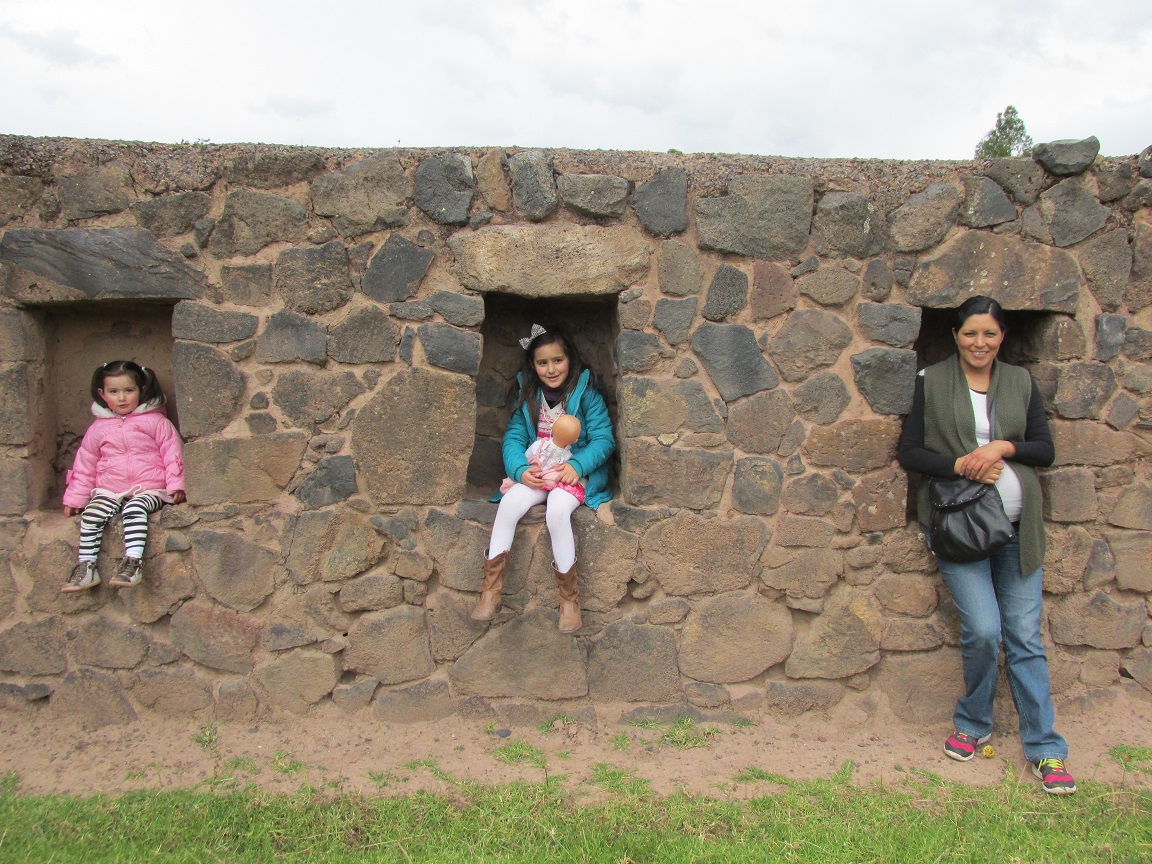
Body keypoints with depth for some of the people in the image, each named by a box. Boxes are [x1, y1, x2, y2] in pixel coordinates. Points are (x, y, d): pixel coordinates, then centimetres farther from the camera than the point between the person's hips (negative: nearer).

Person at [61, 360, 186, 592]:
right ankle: (86, 565, -16)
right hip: (109, 492, 4)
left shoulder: (156, 422, 3)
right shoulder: (98, 428, 12)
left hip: (149, 489, -4)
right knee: (92, 513, -22)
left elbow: (173, 453, 0)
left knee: (135, 509, -33)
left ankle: (132, 562, -38)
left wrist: (175, 485, -10)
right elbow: (85, 466, 18)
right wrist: (75, 498, 15)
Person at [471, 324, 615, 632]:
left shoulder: (585, 392, -5)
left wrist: (577, 465, -25)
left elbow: (603, 439, -8)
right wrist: (520, 469, -17)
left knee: (557, 511, -34)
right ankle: (490, 591, -17)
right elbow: (513, 437, 2)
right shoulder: (527, 393, 7)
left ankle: (569, 597, -19)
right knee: (509, 504, -26)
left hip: (576, 472, -4)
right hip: (536, 473, 4)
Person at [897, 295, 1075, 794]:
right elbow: (909, 452, 0)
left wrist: (1004, 447, -11)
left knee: (1025, 636, 4)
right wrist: (959, 464, -15)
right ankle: (973, 724, 16)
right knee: (982, 629, -11)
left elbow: (1046, 451, 8)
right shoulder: (931, 382, 2)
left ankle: (1044, 748, 14)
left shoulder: (1021, 383, 10)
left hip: (1016, 526, 3)